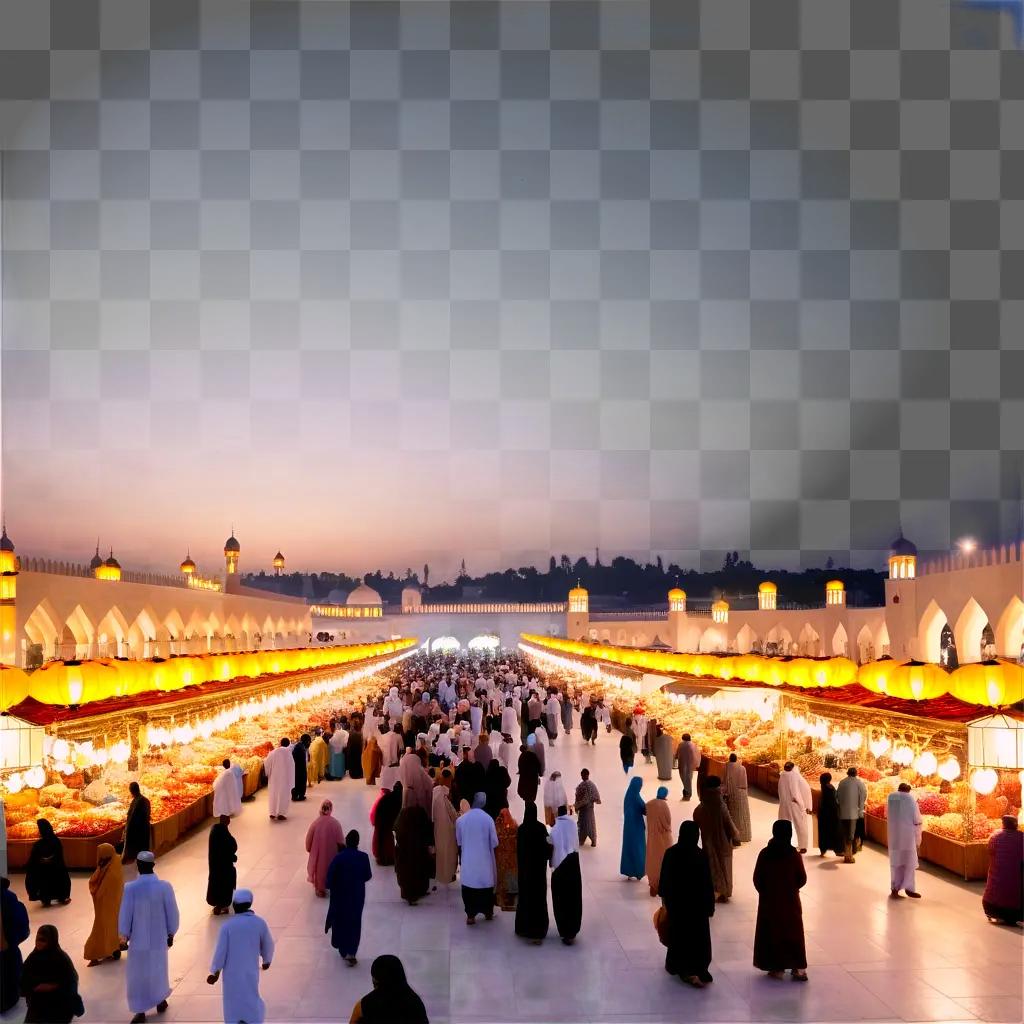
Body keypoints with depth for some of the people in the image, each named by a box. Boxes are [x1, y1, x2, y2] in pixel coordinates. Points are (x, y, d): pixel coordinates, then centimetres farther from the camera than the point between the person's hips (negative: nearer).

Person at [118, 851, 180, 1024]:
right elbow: (172, 912, -7)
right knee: (158, 969, 22)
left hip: (138, 939, -2)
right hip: (159, 938, 2)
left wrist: (124, 936, 3)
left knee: (138, 974, 12)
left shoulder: (130, 888, -19)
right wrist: (171, 934, 8)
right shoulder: (164, 886, -14)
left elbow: (125, 914, -11)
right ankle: (160, 1001, 38)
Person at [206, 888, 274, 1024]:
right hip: (251, 970, 2)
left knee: (232, 1002, 13)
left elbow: (220, 951, -13)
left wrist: (215, 971, 1)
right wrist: (266, 960, 23)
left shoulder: (228, 926, -18)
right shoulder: (260, 923, -9)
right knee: (250, 998, 21)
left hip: (232, 971, -2)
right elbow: (268, 945, 3)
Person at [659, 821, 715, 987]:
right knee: (697, 937, 6)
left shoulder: (670, 853, -10)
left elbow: (664, 878, -1)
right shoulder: (701, 856, -16)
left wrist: (664, 897, 12)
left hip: (675, 901, 2)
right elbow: (708, 883, -11)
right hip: (697, 903, -2)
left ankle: (676, 965, 30)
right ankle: (696, 971, -2)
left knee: (677, 934, 18)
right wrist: (711, 905, -1)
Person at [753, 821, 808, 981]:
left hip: (769, 901, 0)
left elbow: (757, 879, -7)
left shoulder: (765, 854, -13)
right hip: (790, 902, 0)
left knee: (772, 933, 11)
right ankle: (798, 968, 11)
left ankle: (776, 968, 14)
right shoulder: (794, 855, -13)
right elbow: (802, 879, -6)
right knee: (793, 933, 12)